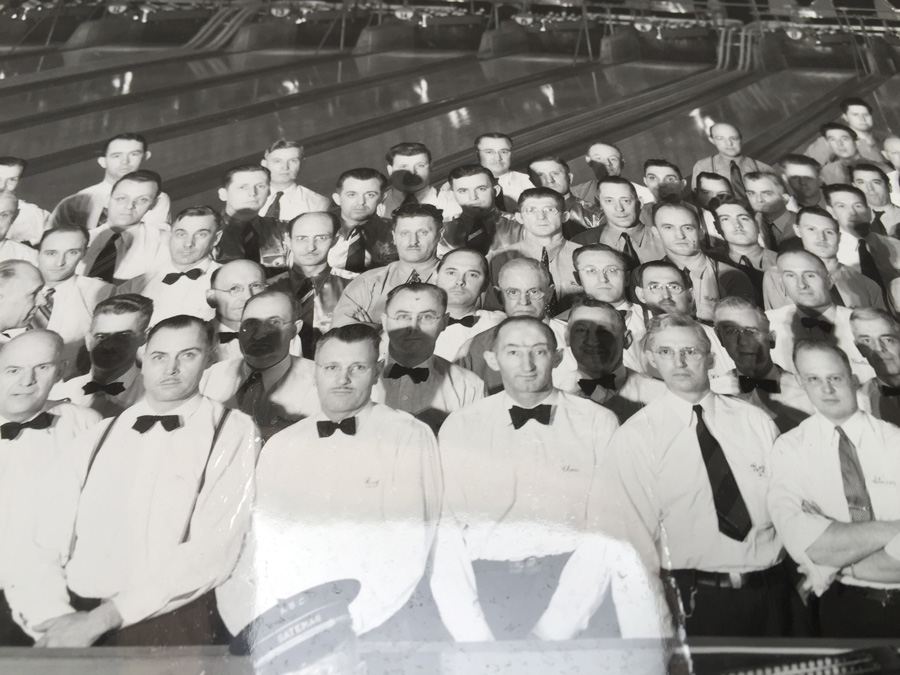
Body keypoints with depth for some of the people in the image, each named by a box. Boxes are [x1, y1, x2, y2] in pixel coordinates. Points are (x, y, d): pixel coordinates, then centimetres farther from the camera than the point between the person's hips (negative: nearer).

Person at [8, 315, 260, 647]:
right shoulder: (99, 435, 12)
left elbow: (212, 551, -11)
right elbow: (47, 544, 6)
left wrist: (100, 620, -12)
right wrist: (54, 618, -11)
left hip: (167, 624, -1)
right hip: (75, 615, 2)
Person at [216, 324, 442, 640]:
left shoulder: (410, 436, -1)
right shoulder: (280, 445, 12)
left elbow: (410, 541, -7)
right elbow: (256, 540, 9)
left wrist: (347, 619, -13)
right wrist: (254, 620, -6)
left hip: (372, 623, -2)